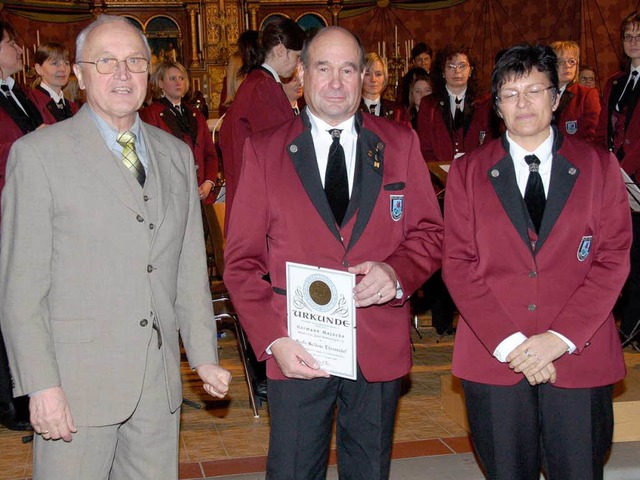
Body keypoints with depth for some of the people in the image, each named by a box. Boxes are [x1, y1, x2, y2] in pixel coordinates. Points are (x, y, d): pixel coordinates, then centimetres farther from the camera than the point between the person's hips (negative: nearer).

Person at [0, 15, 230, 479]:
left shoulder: (177, 154, 12)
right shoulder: (39, 153, -4)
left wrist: (205, 354, 10)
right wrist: (41, 385, -12)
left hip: (160, 382, 4)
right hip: (76, 382, -4)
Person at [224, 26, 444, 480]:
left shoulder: (400, 144, 5)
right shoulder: (264, 150, 1)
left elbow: (430, 233, 6)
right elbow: (242, 259, -2)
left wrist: (396, 272, -16)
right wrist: (272, 338, -14)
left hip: (380, 349, 2)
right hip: (296, 351, -1)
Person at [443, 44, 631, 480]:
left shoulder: (600, 166, 6)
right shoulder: (468, 172, 7)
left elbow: (614, 257, 0)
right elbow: (458, 264, 0)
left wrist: (560, 338, -11)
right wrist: (507, 342, -11)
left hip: (580, 358, 0)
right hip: (493, 360, 0)